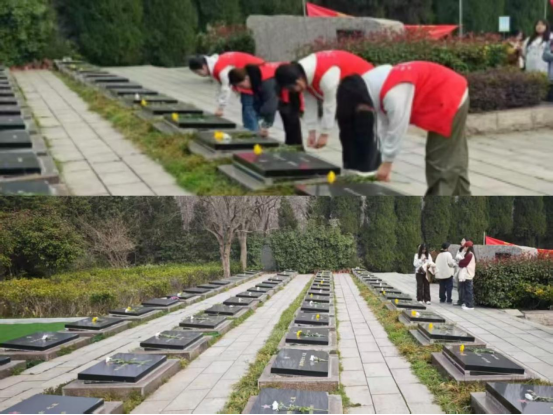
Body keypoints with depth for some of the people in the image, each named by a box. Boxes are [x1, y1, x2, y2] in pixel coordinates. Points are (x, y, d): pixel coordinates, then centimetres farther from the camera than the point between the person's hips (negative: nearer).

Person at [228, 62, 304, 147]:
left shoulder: (266, 81, -38)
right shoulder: (255, 77, -7)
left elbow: (270, 103, -39)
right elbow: (258, 102, -5)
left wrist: (265, 125, -35)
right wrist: (261, 122, -13)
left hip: (291, 96, -9)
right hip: (282, 98, 9)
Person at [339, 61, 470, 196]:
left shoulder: (393, 93, -32)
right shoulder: (378, 87, -1)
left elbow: (398, 128, -26)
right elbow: (383, 126, 3)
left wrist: (387, 163, -15)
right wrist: (386, 162, 2)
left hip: (450, 101, -10)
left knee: (444, 161, -6)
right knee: (453, 159, 19)